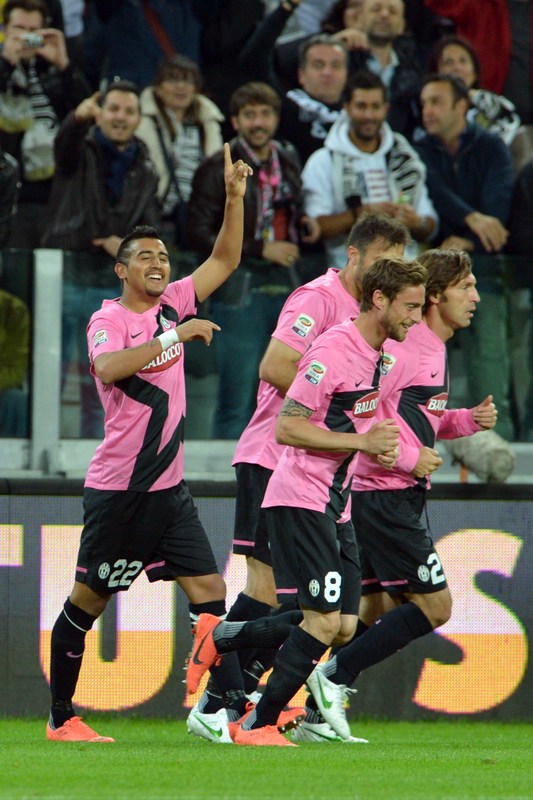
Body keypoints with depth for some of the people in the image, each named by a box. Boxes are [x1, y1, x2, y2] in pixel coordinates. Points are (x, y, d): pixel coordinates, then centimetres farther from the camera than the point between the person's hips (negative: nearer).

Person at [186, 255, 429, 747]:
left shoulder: (376, 354, 12)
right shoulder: (333, 350, -17)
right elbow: (287, 428, -19)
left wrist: (378, 448, 9)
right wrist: (362, 442, -20)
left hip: (337, 504, 9)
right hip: (300, 499, -9)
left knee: (344, 627, 2)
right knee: (324, 622, -14)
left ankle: (218, 637, 17)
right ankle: (259, 725, -3)